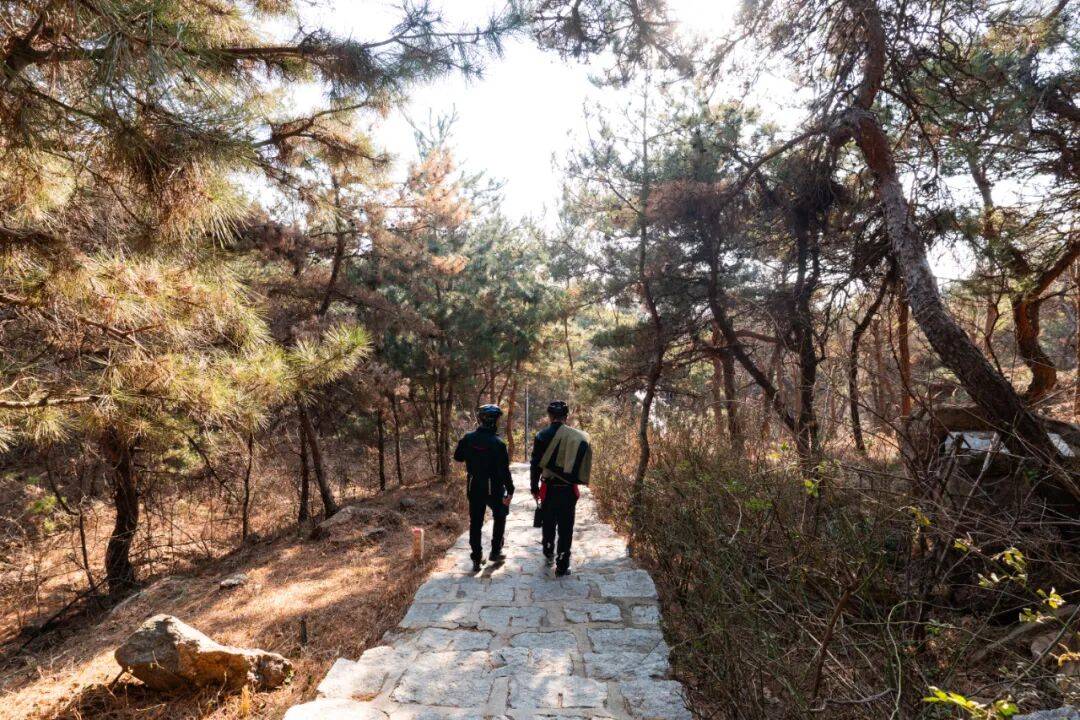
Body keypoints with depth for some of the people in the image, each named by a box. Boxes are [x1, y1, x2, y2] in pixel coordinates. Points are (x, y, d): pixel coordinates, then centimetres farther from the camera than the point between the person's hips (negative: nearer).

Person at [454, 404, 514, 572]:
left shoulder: (468, 439, -6)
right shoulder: (497, 443, -19)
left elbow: (457, 457, 9)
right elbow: (504, 470, -18)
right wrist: (510, 490, -11)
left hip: (474, 487, 3)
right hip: (494, 488, -3)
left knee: (475, 522, 12)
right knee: (499, 517, 21)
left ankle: (476, 559, 14)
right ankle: (495, 552, 23)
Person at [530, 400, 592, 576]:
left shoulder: (543, 436, -7)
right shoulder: (579, 437, -1)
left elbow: (535, 465, -4)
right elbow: (584, 465, 5)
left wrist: (534, 488, 6)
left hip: (549, 489, 0)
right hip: (569, 490, 0)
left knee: (548, 524, 21)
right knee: (566, 528, 8)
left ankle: (549, 555, 40)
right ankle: (562, 566, 12)